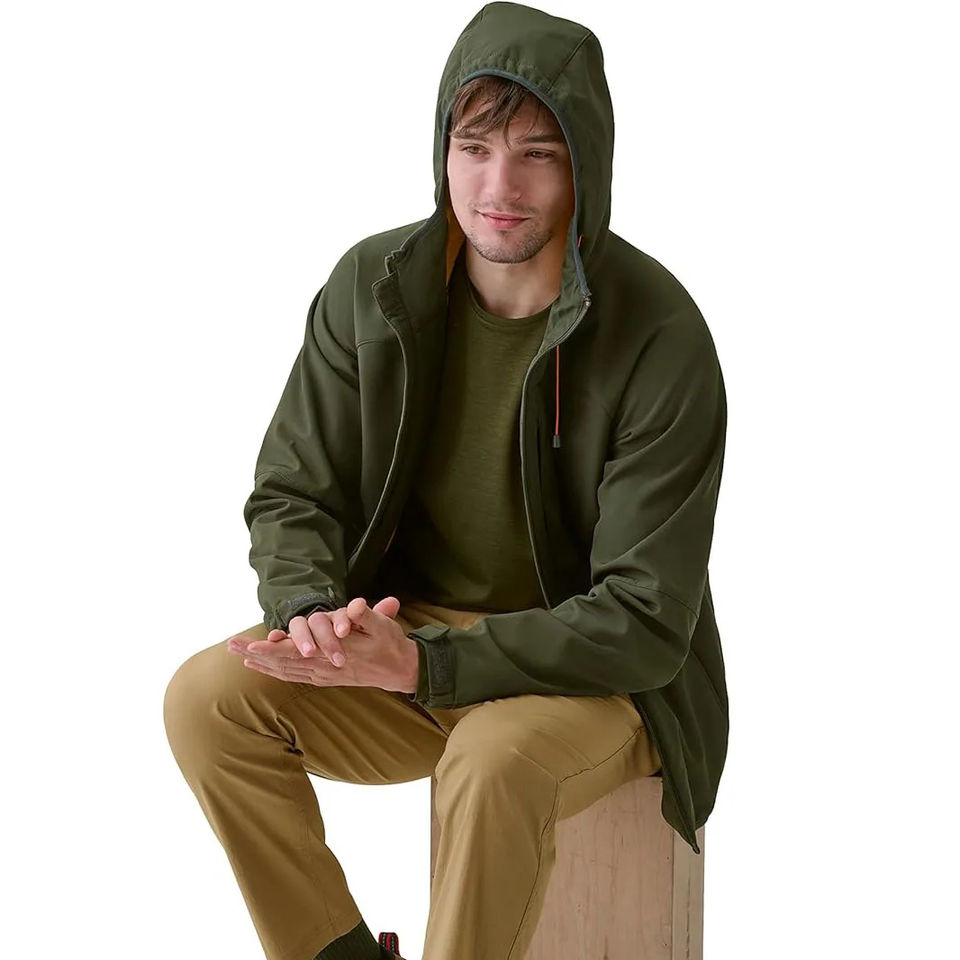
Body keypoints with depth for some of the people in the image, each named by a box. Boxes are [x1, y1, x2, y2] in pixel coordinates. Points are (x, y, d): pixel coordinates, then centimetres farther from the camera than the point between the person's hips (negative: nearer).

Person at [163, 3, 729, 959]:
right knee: (208, 697, -19)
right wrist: (314, 615, -23)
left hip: (601, 676, -4)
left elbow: (644, 625, -22)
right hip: (407, 635, 5)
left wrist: (421, 664, -32)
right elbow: (291, 496, 1)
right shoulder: (373, 285, -7)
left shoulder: (660, 338, -21)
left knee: (496, 762, -36)